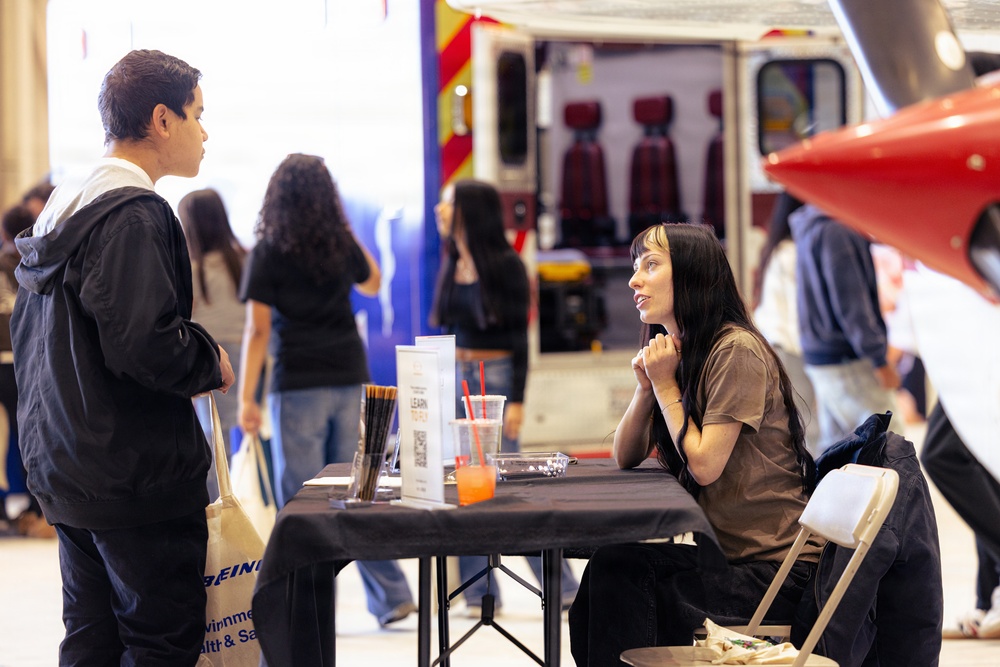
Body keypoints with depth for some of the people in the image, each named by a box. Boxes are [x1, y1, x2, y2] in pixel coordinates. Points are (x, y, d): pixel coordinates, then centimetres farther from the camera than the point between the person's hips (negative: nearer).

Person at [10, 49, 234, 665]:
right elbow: (143, 344, -26)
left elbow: (25, 335, 21)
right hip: (137, 476, -10)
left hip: (66, 470, 10)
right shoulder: (135, 216, -17)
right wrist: (213, 363, -7)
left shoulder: (62, 210, 15)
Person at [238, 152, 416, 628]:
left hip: (299, 386, -4)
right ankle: (391, 596, 8)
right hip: (350, 379, 4)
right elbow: (371, 284, 27)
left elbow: (258, 330, -10)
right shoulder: (342, 246, 6)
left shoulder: (267, 255, -6)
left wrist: (246, 398, -9)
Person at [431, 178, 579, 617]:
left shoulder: (505, 266, -8)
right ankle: (479, 592, 9)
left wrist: (517, 400, -14)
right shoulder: (451, 266, 10)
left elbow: (519, 337, -9)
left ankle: (562, 586, 1)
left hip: (495, 378, -6)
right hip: (454, 378, 6)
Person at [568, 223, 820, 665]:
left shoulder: (737, 351, -14)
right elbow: (625, 459, 12)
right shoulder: (674, 353, 13)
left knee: (618, 576, -22)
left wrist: (666, 384, -9)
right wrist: (646, 386, -4)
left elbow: (705, 465, -18)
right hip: (726, 554, 8)